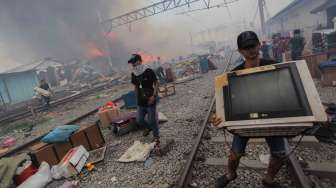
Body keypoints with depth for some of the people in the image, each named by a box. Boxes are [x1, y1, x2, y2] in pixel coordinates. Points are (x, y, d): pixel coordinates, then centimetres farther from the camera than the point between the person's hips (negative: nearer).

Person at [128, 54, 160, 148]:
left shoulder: (149, 71, -14)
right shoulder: (133, 74, 3)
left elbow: (156, 84, -9)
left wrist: (154, 96, -17)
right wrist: (137, 98, 13)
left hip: (150, 101, -5)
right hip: (140, 102, 6)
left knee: (152, 121, 2)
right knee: (139, 120, 12)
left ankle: (156, 139, 23)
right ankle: (148, 127, 45)